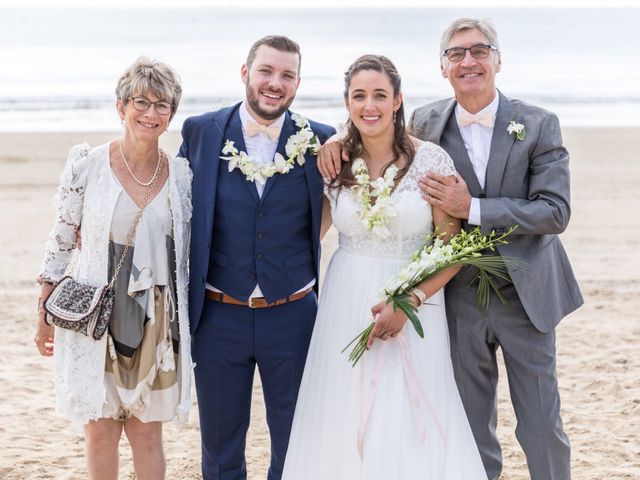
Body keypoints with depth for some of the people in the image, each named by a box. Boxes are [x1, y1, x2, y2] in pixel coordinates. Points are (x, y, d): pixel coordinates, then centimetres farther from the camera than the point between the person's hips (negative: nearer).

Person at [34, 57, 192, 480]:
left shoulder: (182, 173, -1)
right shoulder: (87, 164, -7)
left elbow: (188, 250, 6)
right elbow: (62, 240, -1)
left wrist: (188, 323, 6)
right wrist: (45, 317, 1)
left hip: (156, 322, 1)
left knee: (147, 432, 9)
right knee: (101, 431, 7)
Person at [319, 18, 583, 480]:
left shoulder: (539, 124, -6)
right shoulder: (426, 123, 0)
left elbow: (555, 211, -13)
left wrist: (472, 209, -21)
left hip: (525, 295, -1)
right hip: (460, 298, 2)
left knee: (543, 425, 6)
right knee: (473, 428, 12)